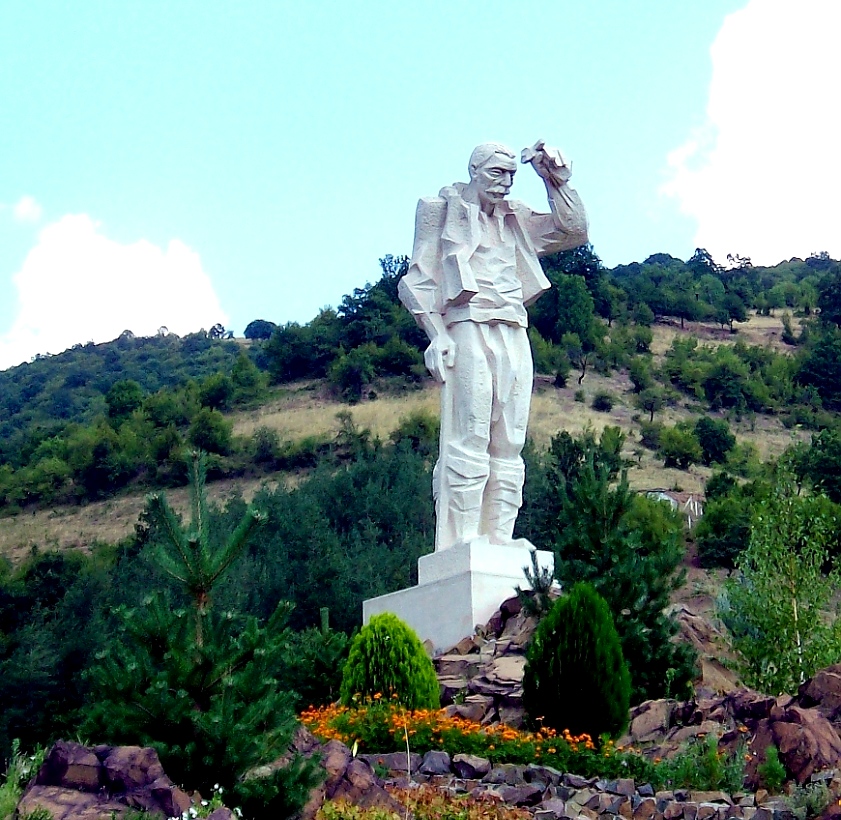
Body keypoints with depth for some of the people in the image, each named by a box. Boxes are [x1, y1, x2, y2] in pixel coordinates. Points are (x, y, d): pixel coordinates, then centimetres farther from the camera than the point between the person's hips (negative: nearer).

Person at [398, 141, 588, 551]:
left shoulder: (515, 218, 24)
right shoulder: (442, 209, 10)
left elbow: (573, 231, 19)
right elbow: (420, 279, 3)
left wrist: (555, 178, 13)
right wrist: (437, 335, -11)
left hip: (514, 335, 6)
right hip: (469, 328, -6)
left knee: (508, 445, -1)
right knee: (469, 439, -13)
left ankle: (499, 541, -1)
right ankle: (461, 544, -15)